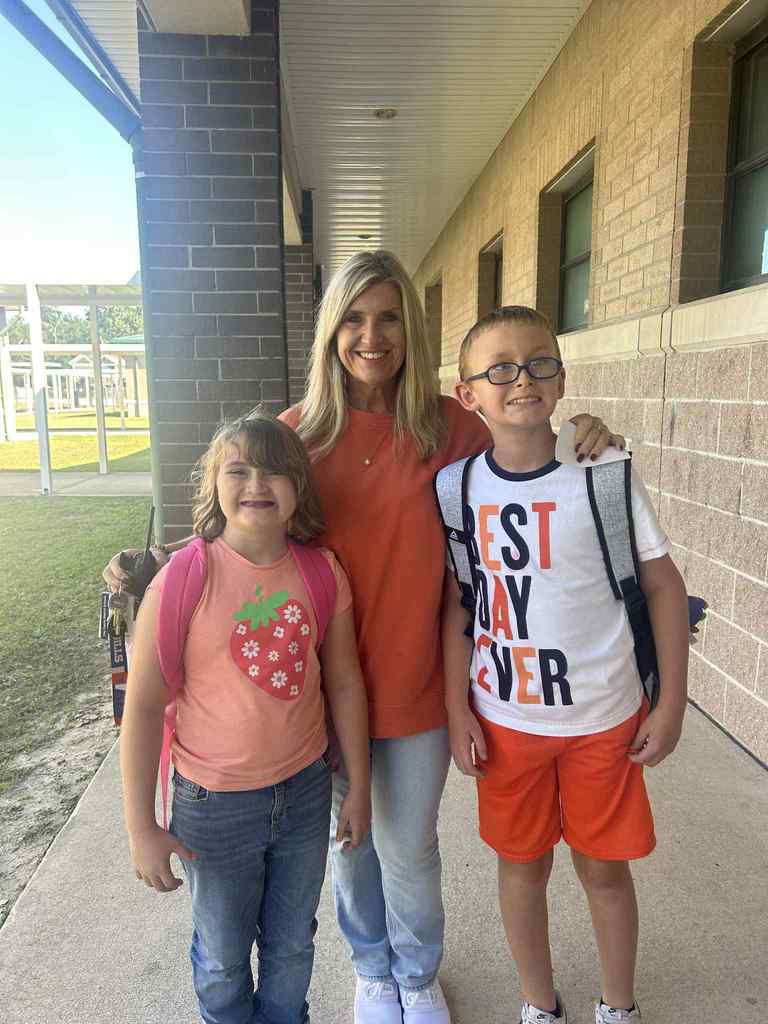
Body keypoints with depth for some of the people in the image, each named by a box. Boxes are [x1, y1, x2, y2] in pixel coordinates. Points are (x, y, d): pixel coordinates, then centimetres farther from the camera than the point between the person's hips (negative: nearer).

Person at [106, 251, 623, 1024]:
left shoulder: (449, 426, -8)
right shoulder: (297, 431, -6)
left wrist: (578, 448, -14)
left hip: (417, 678, -1)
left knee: (410, 848, 18)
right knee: (349, 841, 22)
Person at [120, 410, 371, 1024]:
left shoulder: (323, 573, -10)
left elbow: (345, 684, -1)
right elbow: (144, 704, -14)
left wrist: (360, 788, 5)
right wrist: (141, 828, -10)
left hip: (305, 789, 3)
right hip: (215, 802, -3)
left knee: (293, 944, 25)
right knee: (224, 960, 21)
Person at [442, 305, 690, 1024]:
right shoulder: (460, 487, -6)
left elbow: (664, 587, -5)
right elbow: (455, 604, 0)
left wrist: (671, 703, -4)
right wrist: (457, 709, -1)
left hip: (604, 719, -1)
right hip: (503, 718, 1)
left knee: (604, 867, 17)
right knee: (522, 863, 18)